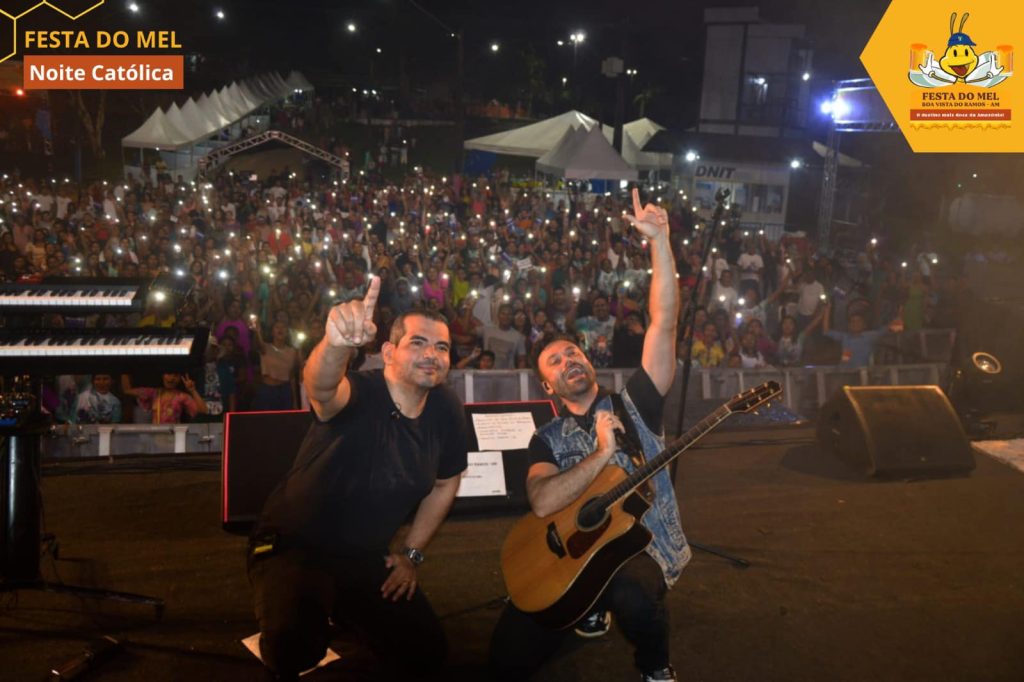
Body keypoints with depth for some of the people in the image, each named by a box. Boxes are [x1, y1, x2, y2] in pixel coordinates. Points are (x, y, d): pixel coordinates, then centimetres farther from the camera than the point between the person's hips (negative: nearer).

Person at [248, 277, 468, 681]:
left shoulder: (446, 410, -7)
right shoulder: (358, 394, -27)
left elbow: (445, 483, 10)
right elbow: (321, 386, -53)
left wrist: (411, 553, 9)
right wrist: (336, 342, -74)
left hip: (367, 555, 6)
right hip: (293, 545, -6)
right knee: (296, 644, -33)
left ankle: (343, 610, 34)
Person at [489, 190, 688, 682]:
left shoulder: (634, 404, 0)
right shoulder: (547, 440, 3)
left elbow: (664, 323, -12)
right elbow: (542, 503, -17)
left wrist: (659, 241, -20)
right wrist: (602, 453, -22)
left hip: (645, 546, -2)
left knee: (632, 600, -39)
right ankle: (590, 605, 21)